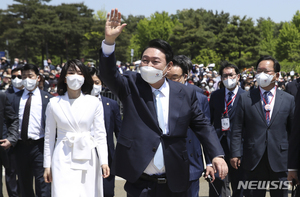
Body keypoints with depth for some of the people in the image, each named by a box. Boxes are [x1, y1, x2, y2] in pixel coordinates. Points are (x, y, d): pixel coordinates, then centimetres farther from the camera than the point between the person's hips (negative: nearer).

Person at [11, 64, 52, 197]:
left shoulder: (46, 98, 1)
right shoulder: (16, 97, 9)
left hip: (39, 145, -3)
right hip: (21, 145, 4)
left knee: (42, 183, -5)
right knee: (24, 183, 14)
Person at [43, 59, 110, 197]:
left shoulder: (94, 103, 3)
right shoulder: (54, 103, 3)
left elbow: (100, 134, 4)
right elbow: (49, 136, 7)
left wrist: (104, 161, -2)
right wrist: (47, 165, 6)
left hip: (87, 159, 1)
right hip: (63, 159, -1)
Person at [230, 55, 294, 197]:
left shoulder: (288, 100, 4)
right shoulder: (245, 98, 3)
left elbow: (293, 131, 6)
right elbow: (237, 130, 3)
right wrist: (235, 153, -3)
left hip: (279, 162, 1)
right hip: (254, 161, 0)